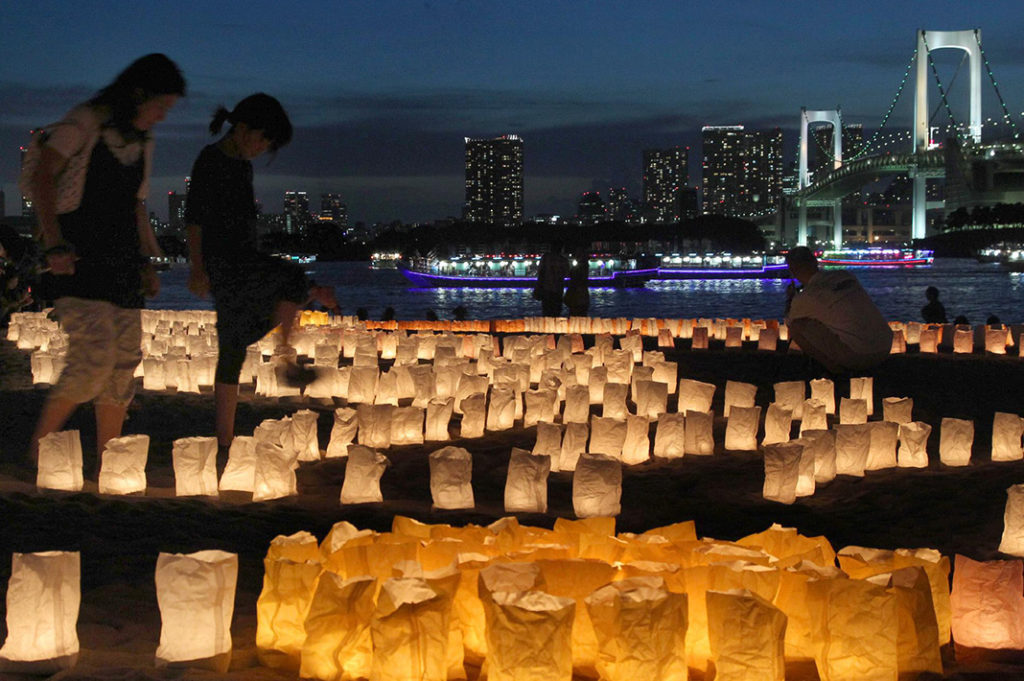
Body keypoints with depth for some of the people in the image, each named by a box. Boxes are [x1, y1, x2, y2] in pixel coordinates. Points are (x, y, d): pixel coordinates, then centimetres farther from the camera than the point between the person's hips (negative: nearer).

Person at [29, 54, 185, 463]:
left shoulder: (142, 142, 18)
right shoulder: (86, 123, -5)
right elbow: (42, 177, -13)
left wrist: (148, 261, 20)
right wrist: (53, 243, -22)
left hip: (120, 258, 8)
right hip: (78, 255, -8)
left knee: (125, 362, 3)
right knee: (94, 356, -20)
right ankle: (38, 451, -9)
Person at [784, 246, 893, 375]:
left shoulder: (805, 297, -5)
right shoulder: (846, 275, 13)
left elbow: (789, 322, 18)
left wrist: (789, 298, 36)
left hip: (857, 355, -7)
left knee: (796, 327, 1)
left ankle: (835, 367, 0)